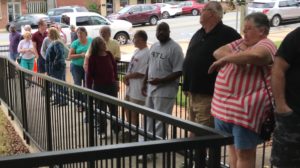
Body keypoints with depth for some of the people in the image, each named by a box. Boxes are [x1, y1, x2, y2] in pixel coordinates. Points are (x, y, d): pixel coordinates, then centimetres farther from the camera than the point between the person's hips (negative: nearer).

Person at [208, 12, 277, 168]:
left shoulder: (265, 45, -10)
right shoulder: (240, 43, 17)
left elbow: (255, 55, -34)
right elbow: (218, 52, 7)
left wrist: (225, 60, -21)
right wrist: (233, 58, -14)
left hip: (246, 109, -9)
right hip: (224, 106, 9)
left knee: (244, 152, -2)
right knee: (233, 147, 19)